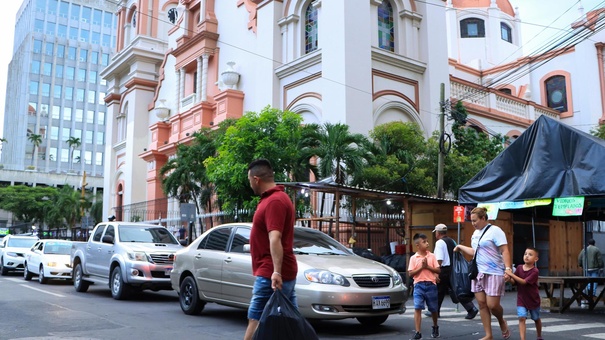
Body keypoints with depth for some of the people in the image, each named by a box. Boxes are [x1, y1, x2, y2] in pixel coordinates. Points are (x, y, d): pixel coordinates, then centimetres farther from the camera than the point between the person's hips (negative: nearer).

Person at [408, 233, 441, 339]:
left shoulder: (432, 256, 3)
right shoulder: (413, 258, 0)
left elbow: (438, 270, -1)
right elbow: (410, 273, -4)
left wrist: (427, 266, -12)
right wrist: (421, 267, -13)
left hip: (431, 285, 1)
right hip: (419, 285, -1)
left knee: (433, 309, 14)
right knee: (417, 308, -11)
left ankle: (435, 327, 39)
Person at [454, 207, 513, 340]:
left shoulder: (495, 230, -10)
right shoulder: (476, 233, 14)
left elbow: (505, 251, -16)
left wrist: (508, 268, -26)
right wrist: (460, 247, 29)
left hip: (494, 273, -7)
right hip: (478, 272, 8)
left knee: (492, 305, -8)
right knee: (482, 304, 4)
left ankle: (501, 322, 25)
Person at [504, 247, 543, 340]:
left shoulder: (535, 271, -19)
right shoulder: (519, 268, -5)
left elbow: (524, 282, -28)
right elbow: (514, 282, -2)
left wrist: (511, 275, -33)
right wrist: (509, 279, -24)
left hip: (533, 300, -2)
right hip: (521, 299, 2)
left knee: (536, 319, 19)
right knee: (522, 318, -14)